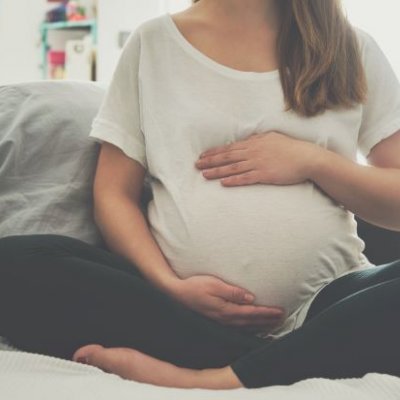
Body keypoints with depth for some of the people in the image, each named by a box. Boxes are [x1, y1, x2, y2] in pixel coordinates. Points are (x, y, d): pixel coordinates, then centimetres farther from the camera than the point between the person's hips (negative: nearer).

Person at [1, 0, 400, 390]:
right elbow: (114, 194, 7)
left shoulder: (354, 48, 12)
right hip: (183, 304, 2)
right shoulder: (154, 42, 11)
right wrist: (171, 286, -10)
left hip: (324, 305, -1)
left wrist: (314, 161, -8)